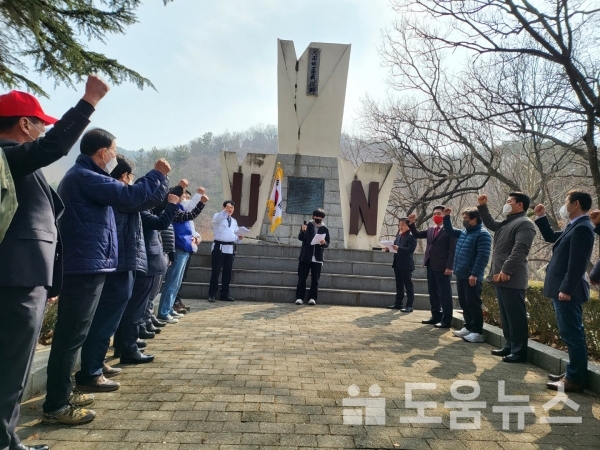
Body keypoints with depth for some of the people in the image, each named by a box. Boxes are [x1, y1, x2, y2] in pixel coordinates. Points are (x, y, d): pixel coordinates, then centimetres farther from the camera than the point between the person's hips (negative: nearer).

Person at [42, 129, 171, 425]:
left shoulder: (81, 176, 21)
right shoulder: (84, 176, -15)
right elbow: (130, 196, -21)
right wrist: (158, 174, -9)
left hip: (83, 266, 11)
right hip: (85, 267, -11)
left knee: (70, 334, 17)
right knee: (71, 335, -6)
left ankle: (61, 395, 29)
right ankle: (55, 407, 2)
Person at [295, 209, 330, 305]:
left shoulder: (324, 229, 5)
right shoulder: (308, 225, 2)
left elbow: (327, 244, 7)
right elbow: (300, 238, -5)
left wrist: (324, 243, -16)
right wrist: (303, 231, -25)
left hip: (317, 259, 1)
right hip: (305, 257, -1)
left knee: (315, 279, 3)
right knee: (302, 278, 1)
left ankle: (312, 298, 9)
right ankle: (299, 297, 5)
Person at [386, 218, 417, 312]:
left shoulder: (412, 236, -10)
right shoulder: (398, 235, 15)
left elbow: (410, 249, -20)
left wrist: (398, 248, -30)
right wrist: (389, 248, -2)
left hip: (406, 264, -8)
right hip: (397, 264, 8)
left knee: (408, 285, -1)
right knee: (399, 285, 14)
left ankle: (409, 305, 3)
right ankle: (398, 303, 22)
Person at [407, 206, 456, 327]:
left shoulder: (450, 230, -8)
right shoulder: (430, 230, 14)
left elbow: (452, 249, -13)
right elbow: (417, 235, 18)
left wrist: (449, 267, -19)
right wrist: (411, 223, 2)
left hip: (442, 267, -8)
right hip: (431, 266, 8)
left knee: (445, 294, 0)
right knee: (433, 292, 14)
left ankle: (446, 320, 7)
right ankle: (436, 316, 24)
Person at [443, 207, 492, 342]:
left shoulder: (482, 234, -13)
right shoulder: (463, 232, 14)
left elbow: (483, 256, -20)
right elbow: (449, 230, 30)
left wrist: (474, 274, -23)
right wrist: (446, 217, 15)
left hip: (471, 277, -9)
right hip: (461, 275, 9)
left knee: (473, 304, -3)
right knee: (464, 303, 15)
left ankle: (478, 332, 6)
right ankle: (469, 328, 25)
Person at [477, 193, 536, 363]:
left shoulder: (524, 223, -11)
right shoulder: (506, 223, 19)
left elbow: (519, 250, -21)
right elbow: (490, 223, 36)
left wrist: (506, 271, -25)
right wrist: (482, 206, 24)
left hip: (512, 279, -10)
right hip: (501, 277, 10)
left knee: (515, 316, -2)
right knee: (506, 315, 16)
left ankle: (519, 352, 5)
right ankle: (509, 346, 25)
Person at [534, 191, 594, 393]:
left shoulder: (581, 228, -18)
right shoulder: (575, 227, 14)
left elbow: (577, 263, -23)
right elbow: (551, 237, 30)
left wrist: (566, 290, -22)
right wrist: (541, 217, 20)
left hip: (567, 291, -11)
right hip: (564, 290, 11)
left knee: (572, 334, -3)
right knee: (572, 334, 16)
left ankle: (575, 380, 6)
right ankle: (573, 373, 27)